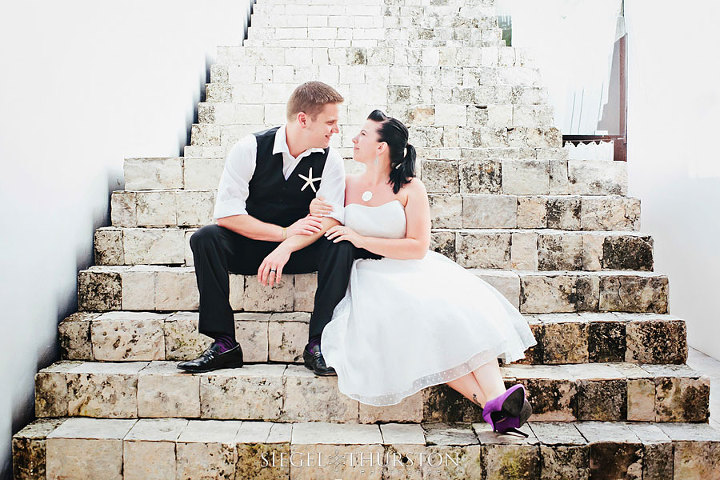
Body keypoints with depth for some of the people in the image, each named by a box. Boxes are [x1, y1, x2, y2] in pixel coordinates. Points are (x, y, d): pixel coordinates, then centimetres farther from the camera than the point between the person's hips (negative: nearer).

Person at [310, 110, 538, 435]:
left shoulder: (409, 188, 3)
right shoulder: (347, 186, 12)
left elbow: (418, 247, -6)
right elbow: (326, 237, 18)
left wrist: (361, 240, -12)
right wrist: (314, 213, -5)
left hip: (411, 271, 0)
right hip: (369, 278, 0)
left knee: (461, 307, -32)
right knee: (413, 321, -32)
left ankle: (496, 399, -43)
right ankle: (488, 402, -36)